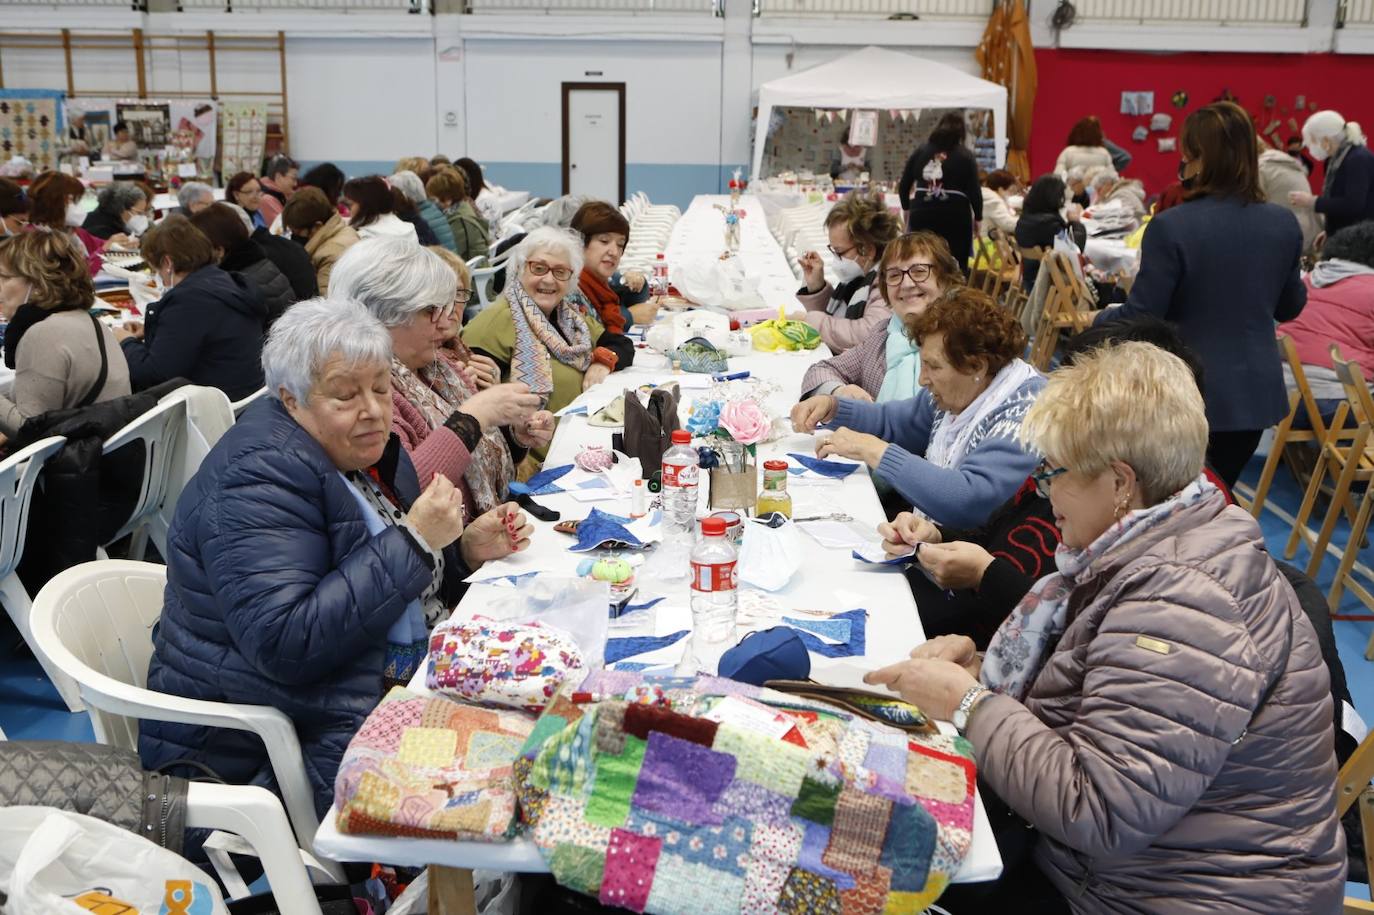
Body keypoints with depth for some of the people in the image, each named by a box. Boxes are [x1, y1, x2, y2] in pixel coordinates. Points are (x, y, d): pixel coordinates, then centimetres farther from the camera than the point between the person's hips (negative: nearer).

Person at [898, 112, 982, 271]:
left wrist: (907, 208, 25)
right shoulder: (965, 155, 1)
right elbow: (974, 190, -4)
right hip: (955, 216, -3)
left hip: (922, 215, 3)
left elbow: (903, 186, 9)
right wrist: (977, 217, 10)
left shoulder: (921, 151, 9)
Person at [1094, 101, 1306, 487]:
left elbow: (1141, 316, -13)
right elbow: (1290, 307, 12)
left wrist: (1093, 321, 5)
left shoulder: (1172, 226, -18)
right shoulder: (1284, 224, -1)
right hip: (1255, 390, 4)